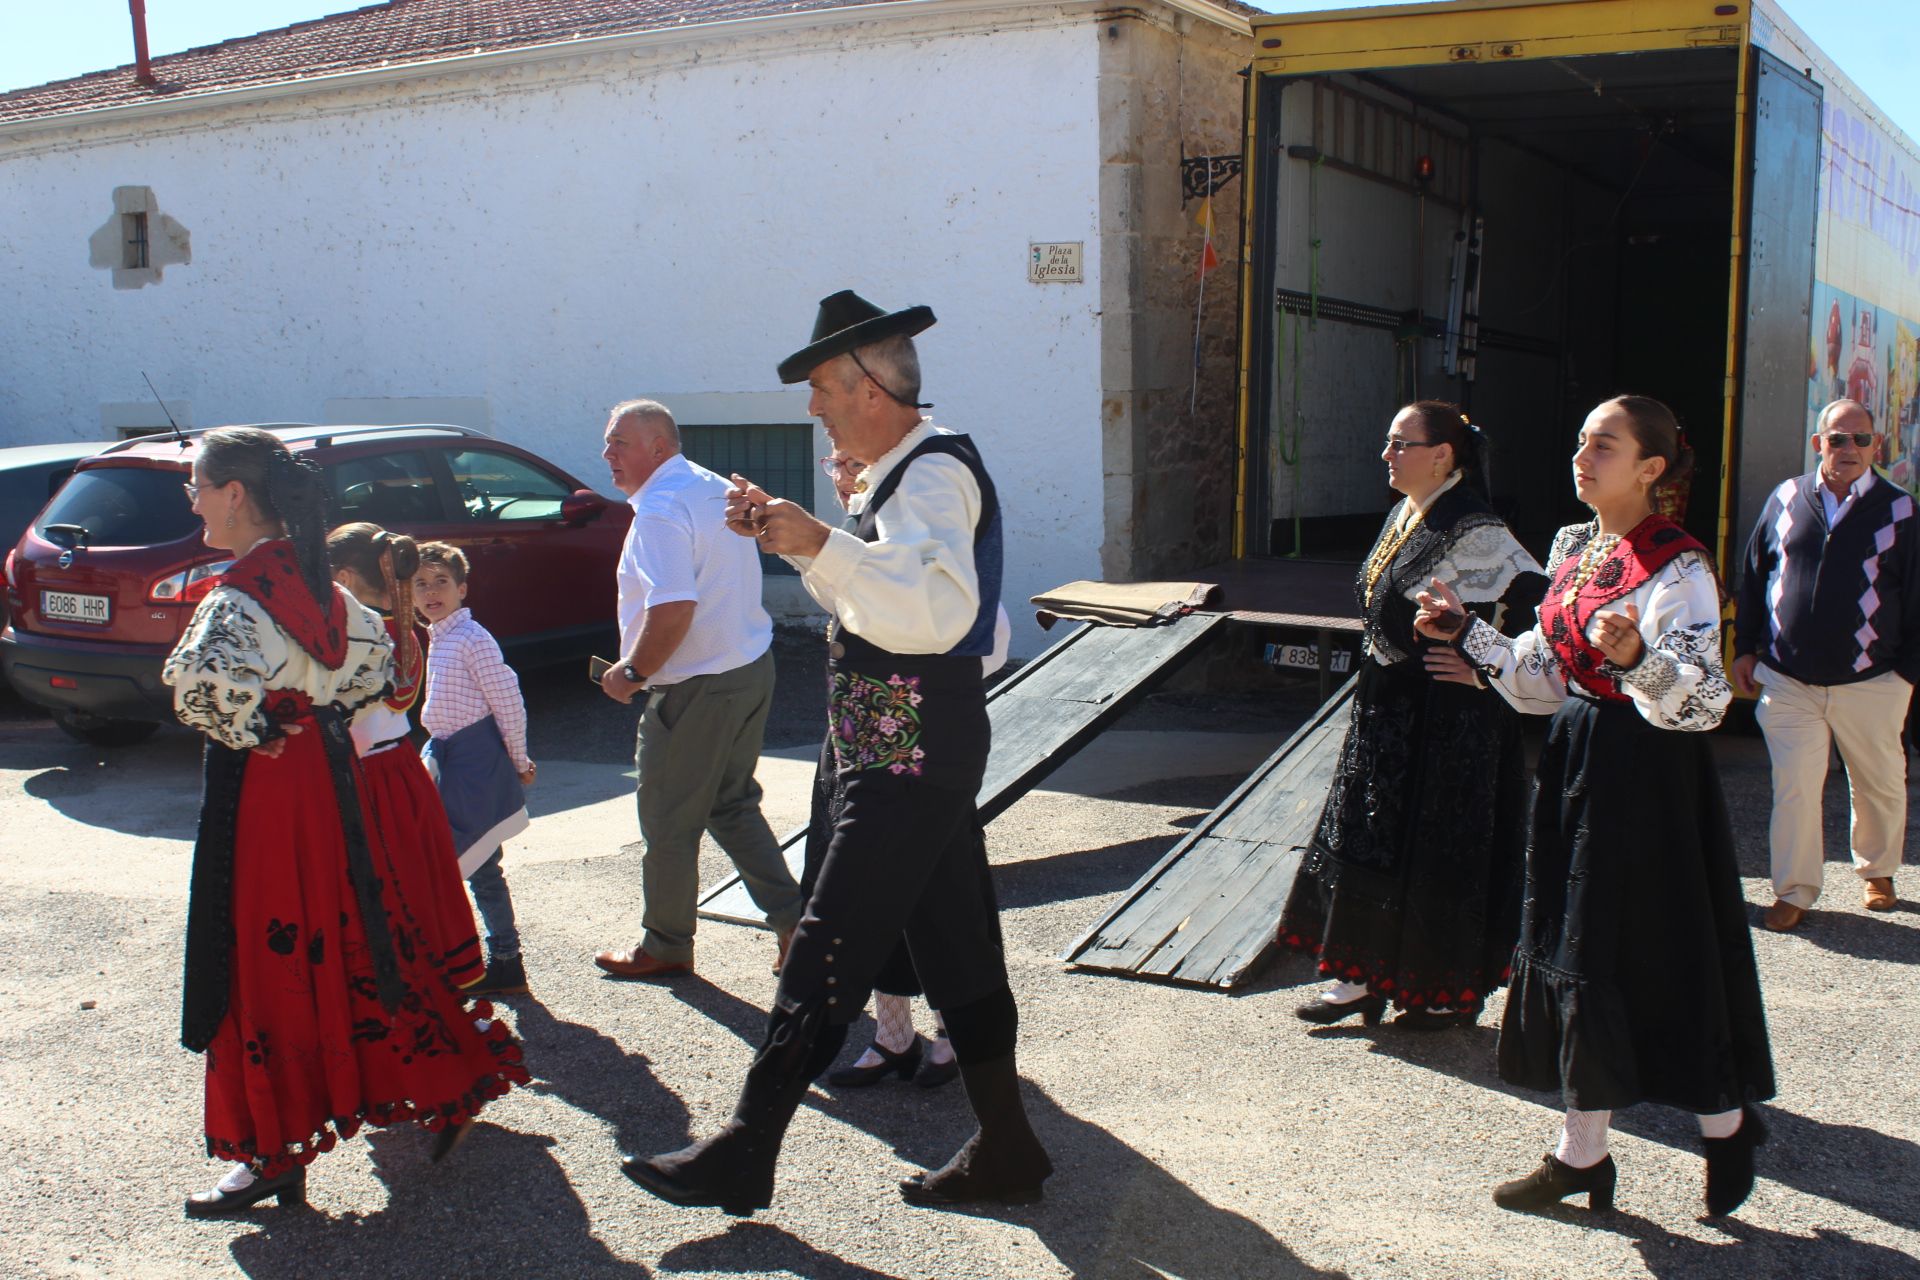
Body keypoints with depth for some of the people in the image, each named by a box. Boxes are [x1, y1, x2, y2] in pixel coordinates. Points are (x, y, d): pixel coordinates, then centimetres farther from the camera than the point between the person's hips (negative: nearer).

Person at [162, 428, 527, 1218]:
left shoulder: (238, 597, -19)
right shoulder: (310, 580, 7)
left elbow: (210, 681, -38)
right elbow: (374, 651, 20)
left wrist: (245, 733, -20)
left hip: (260, 789, -8)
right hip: (322, 770, 8)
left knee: (264, 959, 2)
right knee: (352, 941, 18)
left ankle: (274, 1155, 13)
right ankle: (453, 1080, 25)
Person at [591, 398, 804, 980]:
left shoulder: (660, 511, -18)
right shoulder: (715, 488, 12)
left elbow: (672, 609, -29)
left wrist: (631, 673, -15)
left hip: (697, 690, -9)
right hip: (753, 669, 9)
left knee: (668, 822, 5)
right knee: (733, 805, 19)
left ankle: (666, 946, 19)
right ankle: (793, 921, 16)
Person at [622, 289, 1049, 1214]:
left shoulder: (932, 475, -17)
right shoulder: (905, 472, 16)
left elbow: (938, 609, -34)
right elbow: (859, 593, 28)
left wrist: (821, 542, -34)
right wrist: (790, 536, 14)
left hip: (909, 762, -11)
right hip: (916, 749, 11)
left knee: (828, 953, -4)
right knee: (958, 947, 14)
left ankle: (744, 1156, 5)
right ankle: (1003, 1151, 23)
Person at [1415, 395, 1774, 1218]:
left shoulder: (1677, 569, -14)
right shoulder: (1573, 549, 10)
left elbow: (1701, 702, -21)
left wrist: (1637, 660, -37)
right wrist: (1467, 633, 7)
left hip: (1648, 777, -8)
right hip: (1575, 764, 8)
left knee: (1664, 957, 2)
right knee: (1576, 954, 10)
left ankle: (1727, 1127, 26)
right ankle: (1582, 1154, 20)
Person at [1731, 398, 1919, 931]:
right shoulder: (1785, 500, 4)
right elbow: (1753, 579, 10)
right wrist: (1746, 648, 7)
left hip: (1871, 683, 0)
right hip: (1788, 681, 0)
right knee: (1793, 788, -2)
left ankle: (1877, 872, 37)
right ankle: (1794, 892, 9)